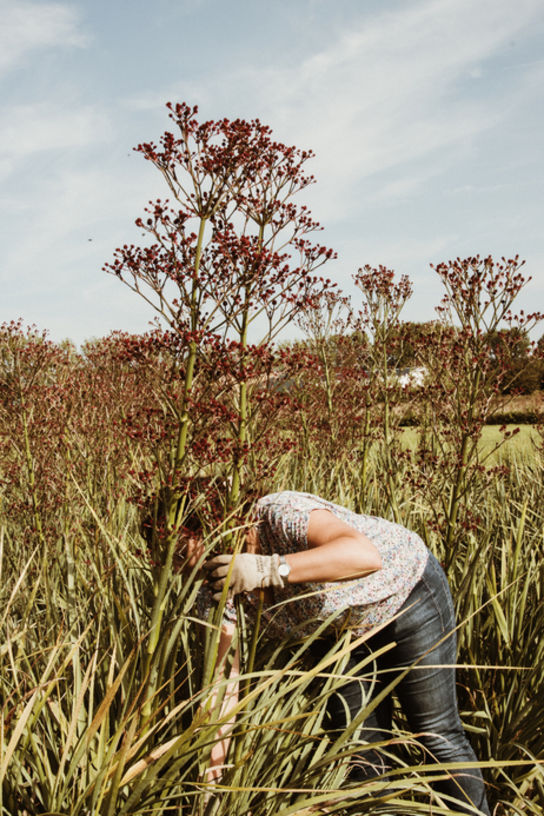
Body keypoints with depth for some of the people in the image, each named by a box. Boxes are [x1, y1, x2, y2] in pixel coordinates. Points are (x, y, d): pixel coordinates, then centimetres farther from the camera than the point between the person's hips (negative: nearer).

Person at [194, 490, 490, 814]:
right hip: (346, 630, 6)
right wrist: (215, 756, -20)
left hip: (408, 591, -6)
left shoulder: (278, 514, -35)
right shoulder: (228, 582, -14)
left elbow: (365, 555, -49)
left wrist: (268, 569, -56)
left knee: (438, 735, 5)